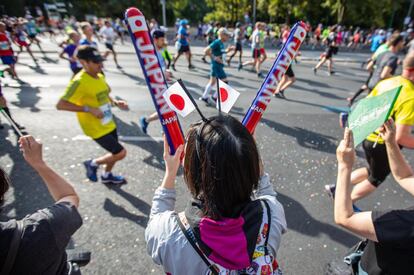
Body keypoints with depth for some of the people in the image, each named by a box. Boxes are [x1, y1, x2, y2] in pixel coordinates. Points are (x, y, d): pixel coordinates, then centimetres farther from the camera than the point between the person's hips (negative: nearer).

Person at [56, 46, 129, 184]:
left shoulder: (100, 76, 2)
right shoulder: (79, 81, -23)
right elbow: (60, 105, -24)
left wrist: (116, 102, 0)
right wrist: (88, 109, -28)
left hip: (109, 124, 8)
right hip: (97, 129, -8)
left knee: (115, 152, 20)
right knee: (120, 153, -5)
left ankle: (107, 176, 46)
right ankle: (93, 163, 20)